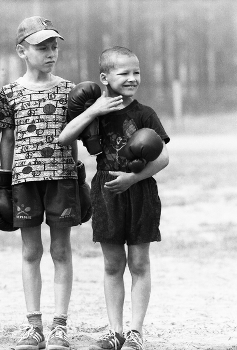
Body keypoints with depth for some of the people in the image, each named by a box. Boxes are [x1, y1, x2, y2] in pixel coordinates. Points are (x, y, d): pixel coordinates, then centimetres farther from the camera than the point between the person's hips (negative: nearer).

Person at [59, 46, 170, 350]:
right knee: (113, 265, 8)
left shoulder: (144, 114, -6)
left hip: (139, 192, -3)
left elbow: (162, 157, -8)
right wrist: (93, 111, -15)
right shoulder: (97, 111, 2)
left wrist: (132, 177, -19)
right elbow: (63, 139, -7)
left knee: (139, 264, 3)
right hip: (106, 193, 3)